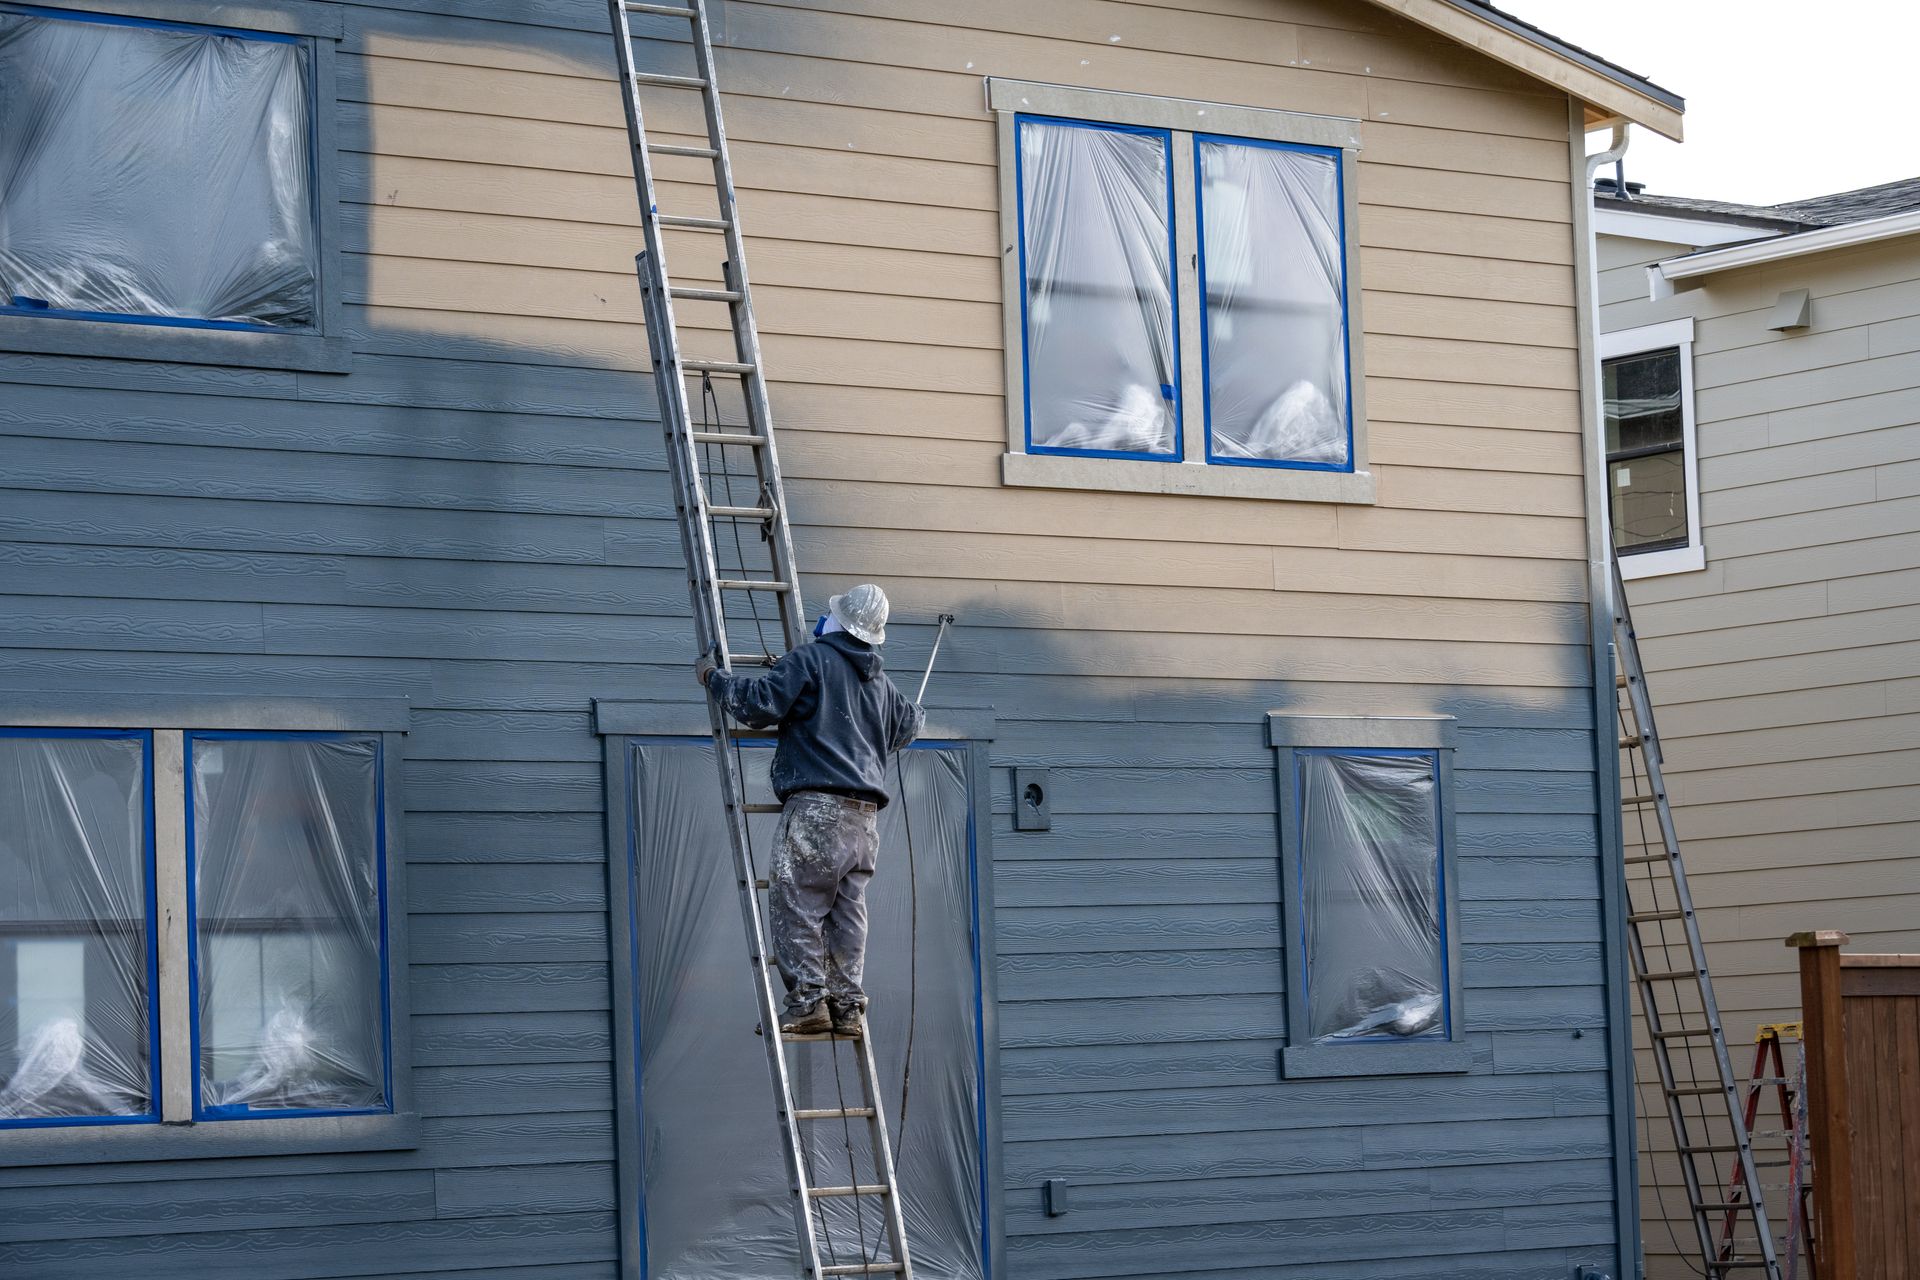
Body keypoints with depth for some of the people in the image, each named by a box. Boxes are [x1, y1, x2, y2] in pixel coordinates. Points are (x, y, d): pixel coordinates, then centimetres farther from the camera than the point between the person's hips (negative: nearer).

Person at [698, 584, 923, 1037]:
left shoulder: (810, 659, -3)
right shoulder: (880, 681, 20)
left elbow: (761, 703, -11)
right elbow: (908, 725, 38)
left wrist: (715, 678, 4)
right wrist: (914, 709, 62)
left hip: (816, 807, -7)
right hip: (865, 815, 7)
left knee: (795, 902, -7)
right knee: (847, 909, 8)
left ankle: (808, 999, -15)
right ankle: (847, 1004, 5)